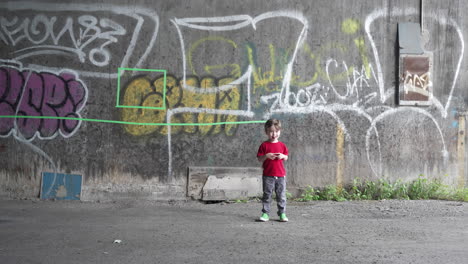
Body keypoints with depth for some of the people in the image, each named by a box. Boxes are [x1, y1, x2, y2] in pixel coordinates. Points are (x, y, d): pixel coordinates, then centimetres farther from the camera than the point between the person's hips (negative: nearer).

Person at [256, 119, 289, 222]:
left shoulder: (282, 145, 7)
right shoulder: (264, 145, -1)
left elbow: (286, 157, 14)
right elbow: (259, 159, -2)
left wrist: (282, 156, -7)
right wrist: (266, 156, -20)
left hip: (281, 175, 2)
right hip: (268, 175, -2)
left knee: (281, 195, 6)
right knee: (267, 195, 3)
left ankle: (282, 213, 15)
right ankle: (265, 213, 11)